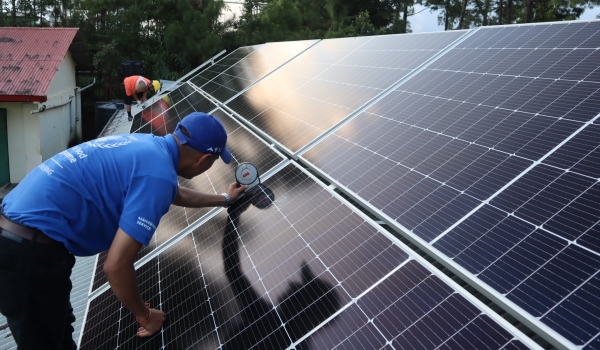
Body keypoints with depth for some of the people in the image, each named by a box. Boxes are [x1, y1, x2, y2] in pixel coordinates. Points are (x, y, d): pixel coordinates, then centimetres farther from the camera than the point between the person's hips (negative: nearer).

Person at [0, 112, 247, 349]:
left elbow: (177, 195, 30)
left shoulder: (148, 144, 9)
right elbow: (116, 265, -21)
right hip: (32, 248, -9)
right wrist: (145, 316, -4)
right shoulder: (158, 174, -20)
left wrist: (224, 199, 44)